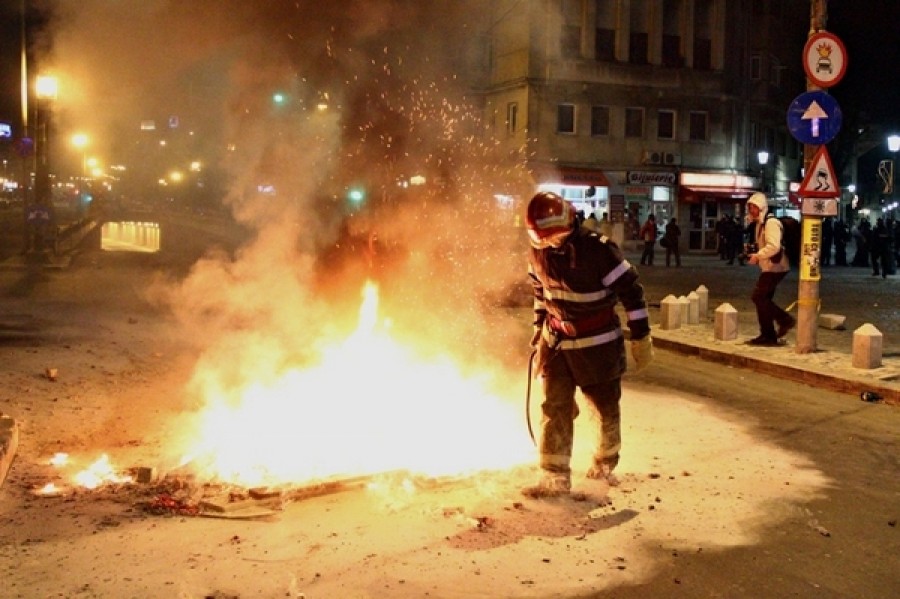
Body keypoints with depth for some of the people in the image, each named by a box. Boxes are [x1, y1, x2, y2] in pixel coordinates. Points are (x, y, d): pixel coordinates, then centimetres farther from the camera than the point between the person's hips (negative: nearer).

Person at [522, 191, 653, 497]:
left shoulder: (599, 250, -22)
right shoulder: (539, 254, -4)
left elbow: (632, 291, -16)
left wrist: (641, 339, -13)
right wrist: (539, 328, 18)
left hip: (598, 345, -4)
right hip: (556, 343, 4)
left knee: (605, 407, 11)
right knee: (554, 409, 1)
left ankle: (605, 464, 33)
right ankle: (555, 477, 8)